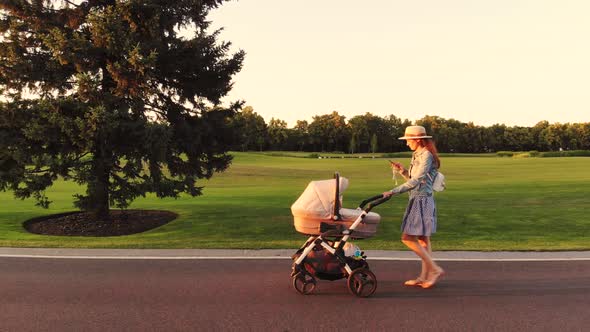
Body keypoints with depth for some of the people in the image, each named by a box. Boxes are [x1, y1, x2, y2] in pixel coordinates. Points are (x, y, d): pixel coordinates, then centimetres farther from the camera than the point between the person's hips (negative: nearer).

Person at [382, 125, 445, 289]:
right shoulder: (416, 156, 15)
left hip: (422, 201, -10)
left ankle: (435, 269, -1)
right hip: (416, 200, 10)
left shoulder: (426, 156, -14)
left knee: (408, 238, -9)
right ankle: (425, 276, 18)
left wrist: (393, 191, -25)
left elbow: (415, 182, -23)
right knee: (422, 239, 11)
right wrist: (402, 170, 3)